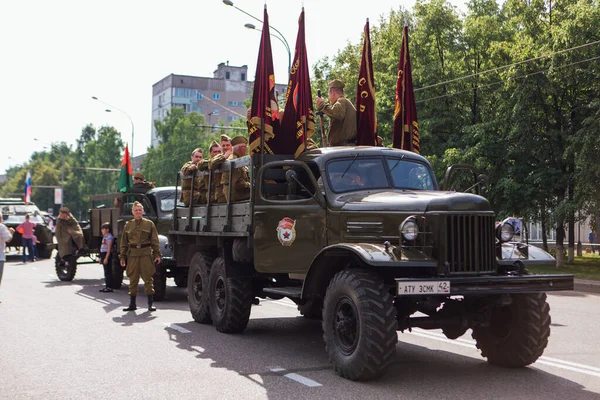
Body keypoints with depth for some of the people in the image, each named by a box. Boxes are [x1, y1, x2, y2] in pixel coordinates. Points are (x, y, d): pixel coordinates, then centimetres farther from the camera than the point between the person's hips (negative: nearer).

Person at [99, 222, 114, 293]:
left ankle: (109, 287, -7)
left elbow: (109, 248, -18)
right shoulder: (104, 237, 18)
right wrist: (101, 258, 22)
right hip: (103, 254, 10)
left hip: (107, 254, -10)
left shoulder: (109, 237, -12)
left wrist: (106, 258, -22)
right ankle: (107, 286, 16)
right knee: (106, 271, 12)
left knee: (108, 271, -8)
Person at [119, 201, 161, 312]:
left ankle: (150, 304, 3)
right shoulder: (128, 225, 11)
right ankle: (132, 304, 14)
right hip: (132, 254, 2)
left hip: (146, 254, -2)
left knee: (148, 279, -1)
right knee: (133, 279, 6)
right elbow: (123, 242, 13)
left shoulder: (149, 224, 5)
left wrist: (157, 254, -3)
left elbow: (155, 241, 4)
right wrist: (122, 256, 7)